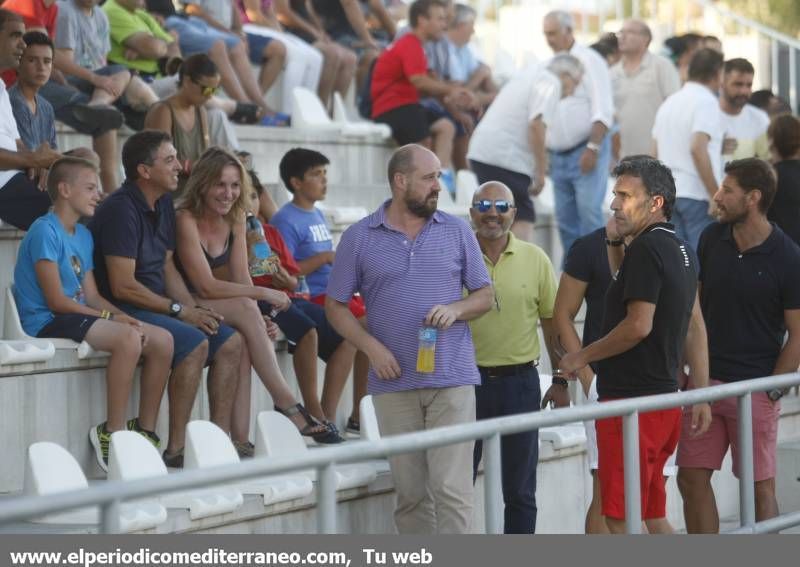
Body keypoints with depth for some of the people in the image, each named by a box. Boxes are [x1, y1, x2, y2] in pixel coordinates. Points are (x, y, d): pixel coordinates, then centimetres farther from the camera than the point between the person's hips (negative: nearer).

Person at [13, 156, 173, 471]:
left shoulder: (83, 235, 17)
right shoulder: (45, 231, -12)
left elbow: (91, 296, 12)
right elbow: (56, 301, -16)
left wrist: (124, 317, -6)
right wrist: (111, 317, -15)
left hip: (79, 316, 9)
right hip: (47, 322, -9)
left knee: (162, 340, -4)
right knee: (128, 338, -32)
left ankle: (145, 432, 1)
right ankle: (113, 433, -26)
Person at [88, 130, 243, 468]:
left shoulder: (163, 204, 11)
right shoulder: (121, 209, -18)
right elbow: (123, 287, -22)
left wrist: (195, 309, 0)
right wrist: (180, 311, -16)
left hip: (157, 306, 10)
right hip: (124, 311, -10)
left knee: (230, 341, -2)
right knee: (194, 343, -28)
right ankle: (176, 449, -24)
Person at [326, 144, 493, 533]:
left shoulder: (456, 232, 8)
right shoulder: (359, 238, 4)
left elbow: (485, 296, 12)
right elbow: (336, 305, 6)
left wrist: (455, 309, -10)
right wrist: (371, 347, -9)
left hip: (452, 380, 0)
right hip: (394, 382, 0)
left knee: (451, 488, -8)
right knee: (410, 493, 6)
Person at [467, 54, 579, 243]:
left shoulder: (530, 73, 24)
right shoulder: (551, 83, -5)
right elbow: (537, 124, -18)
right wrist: (541, 172, -13)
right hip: (505, 157, -9)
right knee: (523, 220, -10)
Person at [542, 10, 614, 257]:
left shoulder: (588, 60, -4)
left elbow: (602, 111, -11)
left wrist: (592, 148, -19)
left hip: (586, 150, -7)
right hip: (559, 155, 7)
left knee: (589, 211, -14)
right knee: (565, 218, 5)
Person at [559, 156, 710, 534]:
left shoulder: (646, 248, -14)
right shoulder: (679, 250, 17)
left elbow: (638, 326, -20)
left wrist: (582, 357, -10)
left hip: (633, 400, -10)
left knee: (622, 519, -8)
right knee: (652, 514, 15)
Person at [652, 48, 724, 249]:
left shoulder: (670, 102, 17)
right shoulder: (706, 102, -8)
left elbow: (654, 154, 18)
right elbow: (698, 149, -21)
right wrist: (716, 195, -20)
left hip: (668, 193, 8)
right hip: (697, 195, -8)